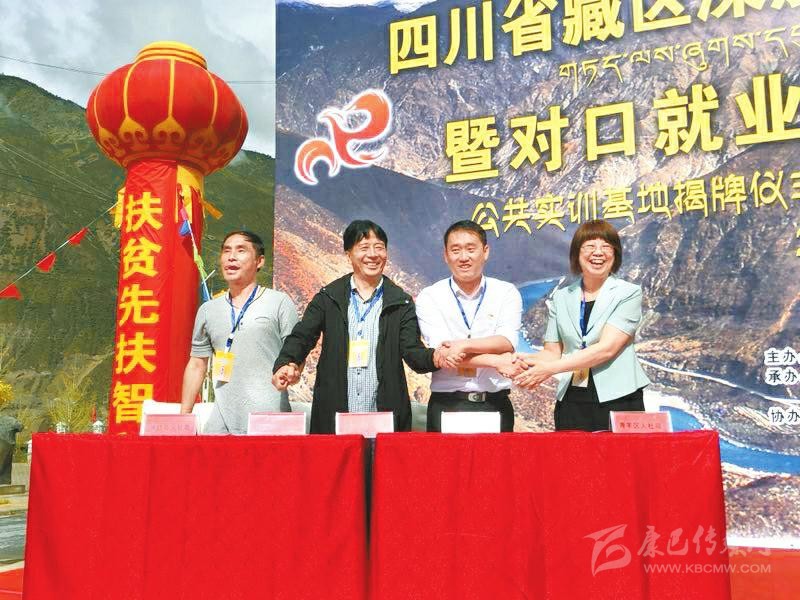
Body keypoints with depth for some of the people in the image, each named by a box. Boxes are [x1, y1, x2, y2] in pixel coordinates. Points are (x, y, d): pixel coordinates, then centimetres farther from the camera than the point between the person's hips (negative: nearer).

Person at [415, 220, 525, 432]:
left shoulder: (506, 293, 5)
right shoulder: (430, 297, 1)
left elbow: (507, 342, -9)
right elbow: (442, 353, -10)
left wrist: (463, 345, -20)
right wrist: (495, 362, -15)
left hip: (495, 405, 1)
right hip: (447, 405, -1)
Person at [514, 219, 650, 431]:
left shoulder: (629, 293, -1)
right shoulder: (561, 297, 11)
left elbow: (606, 348, -12)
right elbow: (552, 351, 10)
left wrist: (550, 368, -18)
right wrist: (526, 360, -13)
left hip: (618, 400, -3)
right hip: (571, 403, 3)